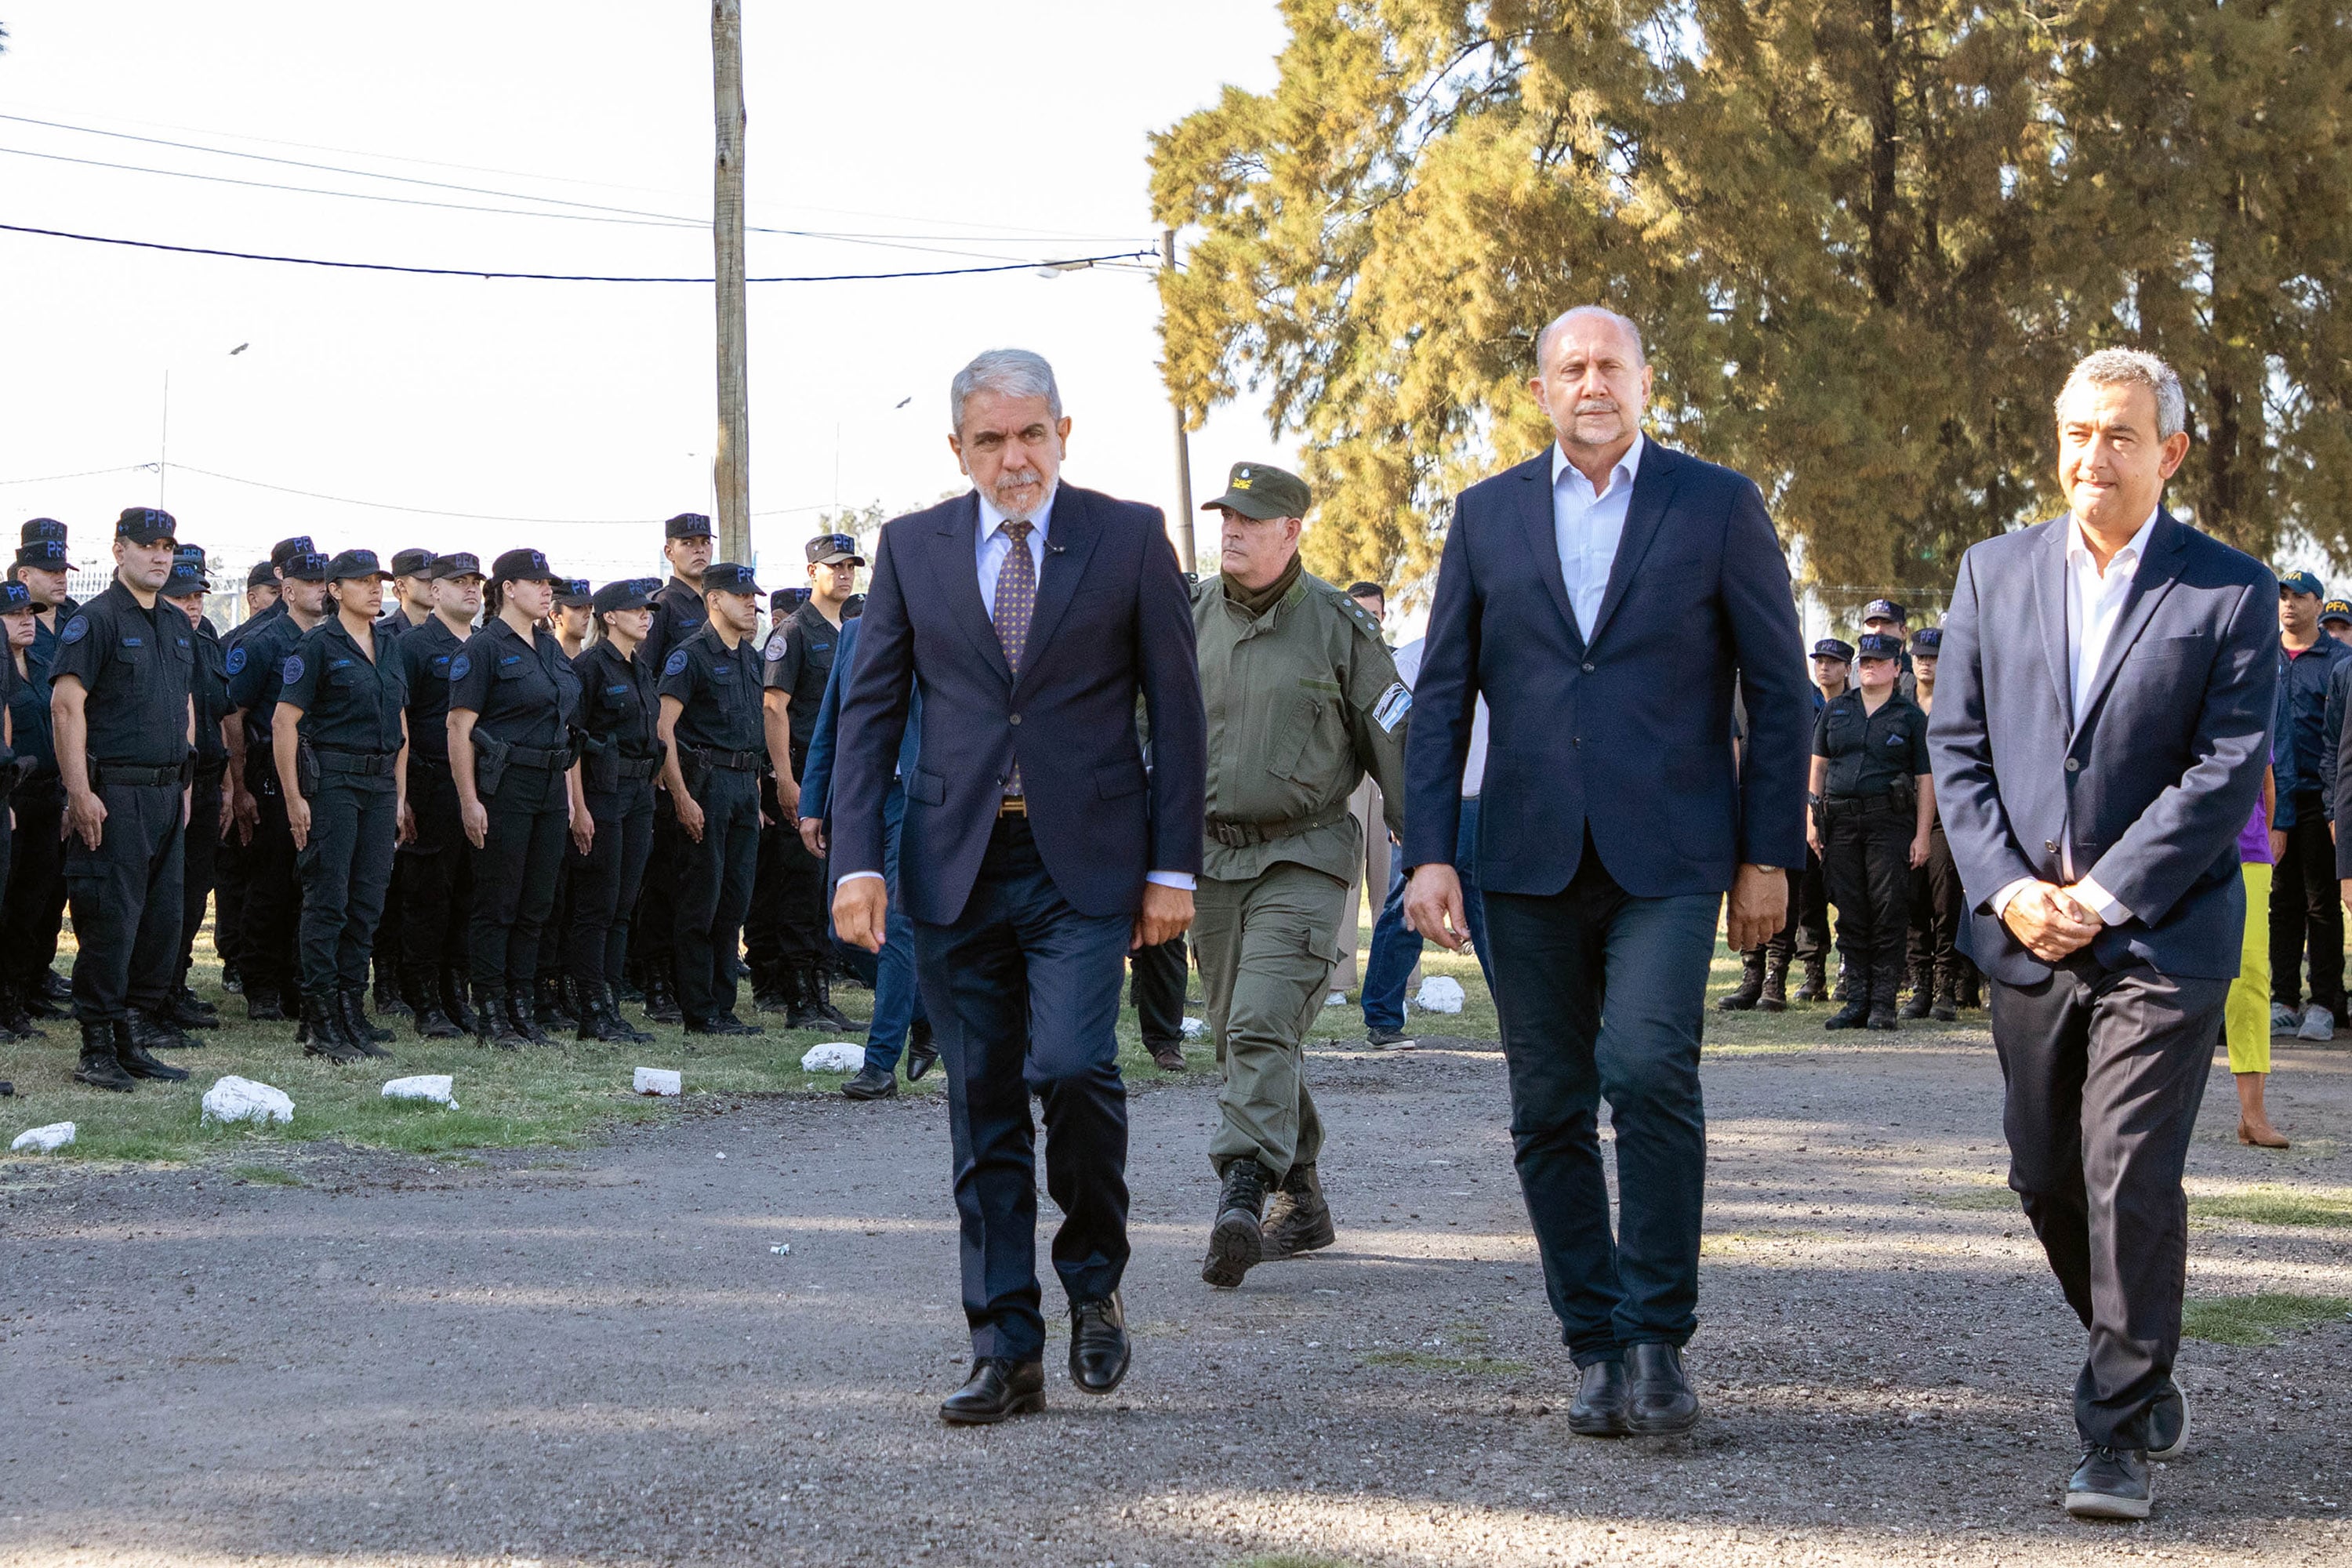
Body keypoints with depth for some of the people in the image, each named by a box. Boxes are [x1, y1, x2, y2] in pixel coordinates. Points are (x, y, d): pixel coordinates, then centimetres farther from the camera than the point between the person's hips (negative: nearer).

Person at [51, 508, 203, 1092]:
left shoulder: (177, 626, 16)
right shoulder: (95, 620, -7)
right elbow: (66, 704, -14)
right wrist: (80, 793, -19)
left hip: (166, 796, 8)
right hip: (113, 796, -8)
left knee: (163, 922, 8)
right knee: (109, 923, -6)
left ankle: (135, 1041, 16)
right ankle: (97, 1051, 0)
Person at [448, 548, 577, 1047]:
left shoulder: (550, 647, 15)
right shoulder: (483, 648, -8)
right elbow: (459, 728, -12)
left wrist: (569, 794, 15)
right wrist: (469, 800, -18)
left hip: (549, 787, 7)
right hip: (504, 787, -7)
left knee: (537, 906, 9)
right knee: (497, 905, -2)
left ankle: (521, 1008, 15)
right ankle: (490, 1016, 3)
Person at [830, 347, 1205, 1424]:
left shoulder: (1129, 537, 3)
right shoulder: (913, 547, 9)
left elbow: (1175, 710, 3)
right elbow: (868, 710, 8)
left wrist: (1174, 866, -3)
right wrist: (858, 860, -3)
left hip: (1084, 862, -2)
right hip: (957, 868, 3)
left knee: (1072, 1065, -19)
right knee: (982, 1111, 4)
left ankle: (1094, 1280, 7)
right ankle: (1006, 1354, 10)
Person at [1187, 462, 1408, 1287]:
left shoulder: (1339, 623, -3)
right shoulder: (1191, 617, 7)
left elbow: (1394, 741, 1)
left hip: (1303, 858, -5)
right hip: (1210, 855, 5)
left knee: (1263, 1025, -18)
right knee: (1240, 1034, 9)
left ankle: (1240, 1201, -26)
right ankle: (1302, 1203, 21)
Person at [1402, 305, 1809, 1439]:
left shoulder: (1717, 505, 4)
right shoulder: (1487, 515, 11)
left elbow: (1778, 690, 5)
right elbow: (1441, 695, 10)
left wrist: (1769, 854, 0)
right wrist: (1428, 852, 0)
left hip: (1667, 855, -3)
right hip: (1529, 860, 3)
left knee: (1648, 1070, -19)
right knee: (1549, 1110, 4)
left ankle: (1656, 1339, -7)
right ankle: (1596, 1347, 16)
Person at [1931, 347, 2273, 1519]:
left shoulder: (2230, 593, -2)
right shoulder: (1994, 574, 9)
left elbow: (2229, 769, -8)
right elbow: (1956, 746, 7)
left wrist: (2105, 896, -14)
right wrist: (2007, 888, -6)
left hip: (2162, 942, -4)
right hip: (2025, 939, 4)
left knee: (2131, 1182, -10)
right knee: (2047, 1178, 11)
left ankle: (2117, 1436, -2)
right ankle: (2143, 1373, 33)